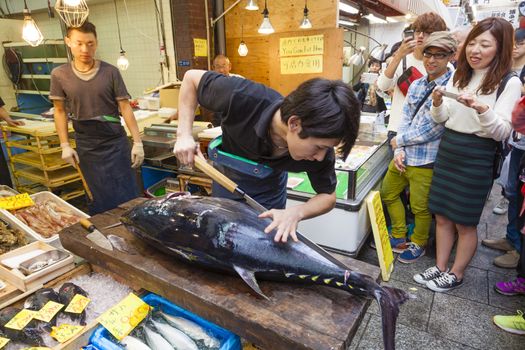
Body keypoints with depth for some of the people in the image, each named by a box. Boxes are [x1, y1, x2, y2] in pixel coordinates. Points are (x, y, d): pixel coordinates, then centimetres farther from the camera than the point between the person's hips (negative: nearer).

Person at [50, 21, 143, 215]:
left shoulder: (110, 72, -5)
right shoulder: (59, 74, 0)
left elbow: (125, 107, -4)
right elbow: (60, 111, 7)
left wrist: (137, 142, -8)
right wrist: (65, 145, 2)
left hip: (115, 142, -1)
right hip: (86, 146, 1)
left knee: (127, 197, 3)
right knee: (101, 199, 8)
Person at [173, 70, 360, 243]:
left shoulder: (320, 147, -32)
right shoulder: (243, 98, -40)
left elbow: (328, 196, -17)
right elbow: (191, 78, -24)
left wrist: (295, 213, -36)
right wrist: (184, 135, -32)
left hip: (269, 188, 1)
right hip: (227, 178, 0)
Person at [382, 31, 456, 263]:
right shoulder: (416, 85, 7)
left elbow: (432, 130, -18)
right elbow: (405, 118, 6)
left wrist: (399, 141, -8)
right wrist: (399, 150, -6)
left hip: (426, 160, -7)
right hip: (403, 156, 7)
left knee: (421, 208, 10)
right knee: (388, 193, 19)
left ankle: (418, 244, 36)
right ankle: (399, 237, 39)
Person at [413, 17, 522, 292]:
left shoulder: (510, 83, -7)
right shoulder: (458, 76, 7)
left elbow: (502, 132, -14)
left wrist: (481, 108, -30)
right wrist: (438, 103, -10)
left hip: (477, 157, -5)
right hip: (447, 149, 5)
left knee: (465, 222, 7)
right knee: (442, 216, 12)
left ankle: (456, 274, 26)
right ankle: (440, 267, 28)